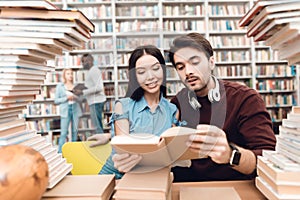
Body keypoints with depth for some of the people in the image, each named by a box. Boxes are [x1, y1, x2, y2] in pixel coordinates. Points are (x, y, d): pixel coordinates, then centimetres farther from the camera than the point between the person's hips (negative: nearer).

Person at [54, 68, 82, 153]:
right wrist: (66, 98, -11)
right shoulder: (60, 86, 5)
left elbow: (81, 99, 9)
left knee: (75, 131, 6)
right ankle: (60, 152, -1)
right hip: (65, 111, -2)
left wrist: (75, 97, -11)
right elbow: (56, 100, 2)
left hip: (75, 110, 3)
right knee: (63, 133, -7)